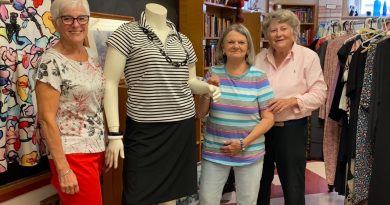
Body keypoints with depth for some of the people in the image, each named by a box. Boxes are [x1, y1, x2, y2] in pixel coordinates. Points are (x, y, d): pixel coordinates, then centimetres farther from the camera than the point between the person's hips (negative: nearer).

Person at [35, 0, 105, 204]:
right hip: (72, 153, -7)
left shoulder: (92, 56, 6)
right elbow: (46, 118, -16)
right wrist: (63, 169, -18)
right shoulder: (51, 62, -14)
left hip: (98, 148, 7)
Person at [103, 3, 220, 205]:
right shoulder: (127, 33, -5)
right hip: (145, 129, -4)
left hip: (183, 125, 5)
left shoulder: (183, 40, 11)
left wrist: (207, 87, -3)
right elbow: (109, 83, -7)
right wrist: (114, 133, -14)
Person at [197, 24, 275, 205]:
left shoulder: (258, 77, -6)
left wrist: (244, 143, -13)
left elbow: (268, 119, -5)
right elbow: (200, 114, 2)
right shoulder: (213, 74, 0)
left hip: (250, 153, -1)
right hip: (214, 151, 1)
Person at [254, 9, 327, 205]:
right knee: (259, 182, 18)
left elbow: (319, 94, -8)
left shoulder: (308, 57, -6)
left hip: (291, 129, -4)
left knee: (293, 186, 7)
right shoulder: (260, 58, 5)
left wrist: (292, 101, -21)